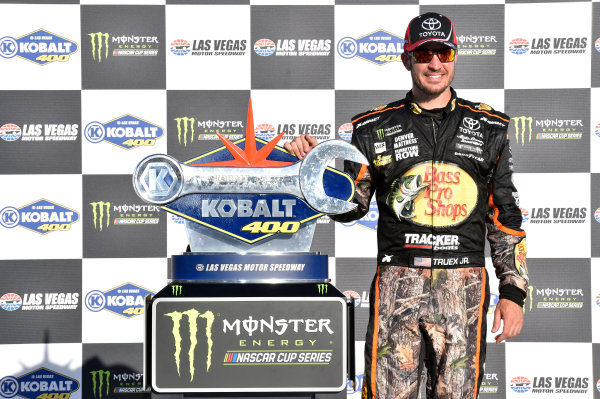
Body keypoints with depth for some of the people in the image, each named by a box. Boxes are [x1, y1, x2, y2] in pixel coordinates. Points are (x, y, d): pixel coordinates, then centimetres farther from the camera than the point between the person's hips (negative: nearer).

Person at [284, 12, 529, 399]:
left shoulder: (488, 127, 11)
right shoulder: (375, 127, 9)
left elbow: (506, 216, 11)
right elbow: (351, 206, 13)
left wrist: (514, 290, 5)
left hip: (464, 284, 1)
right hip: (397, 280, 0)